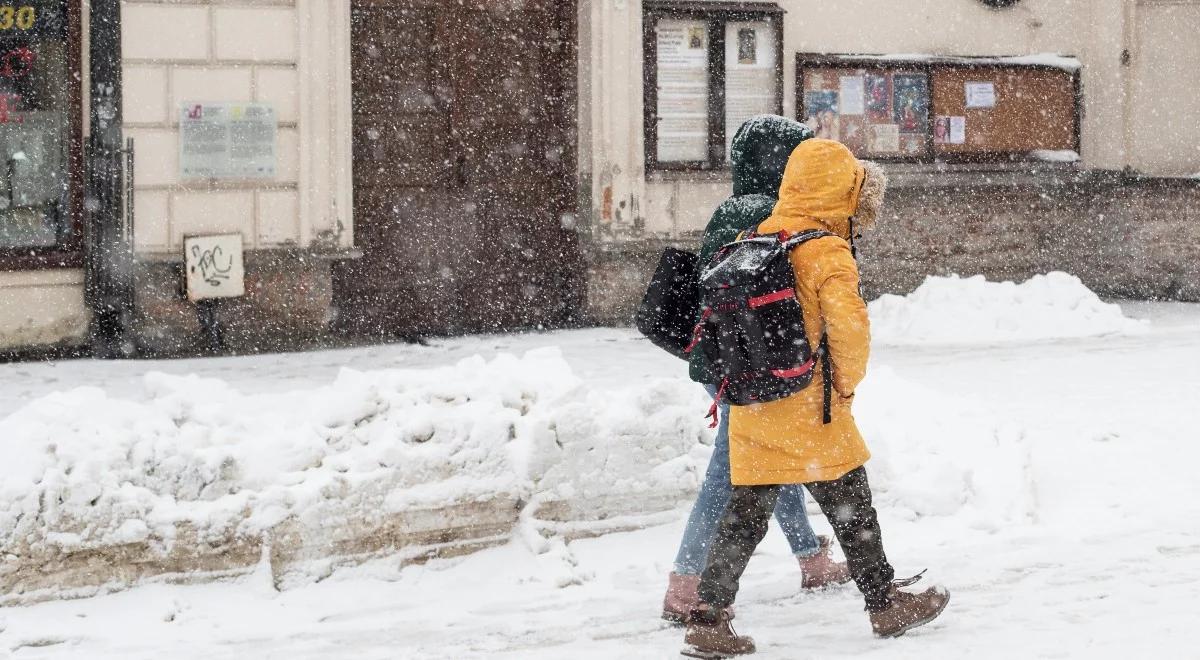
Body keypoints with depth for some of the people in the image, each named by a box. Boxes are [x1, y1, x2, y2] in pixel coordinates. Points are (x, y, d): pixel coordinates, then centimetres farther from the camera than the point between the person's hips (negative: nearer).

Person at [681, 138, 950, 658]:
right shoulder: (827, 252, -13)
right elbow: (847, 322, -24)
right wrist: (849, 380, -8)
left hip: (750, 408, 6)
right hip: (809, 410, -6)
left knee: (744, 516, 8)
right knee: (851, 508, 11)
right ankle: (885, 604, 23)